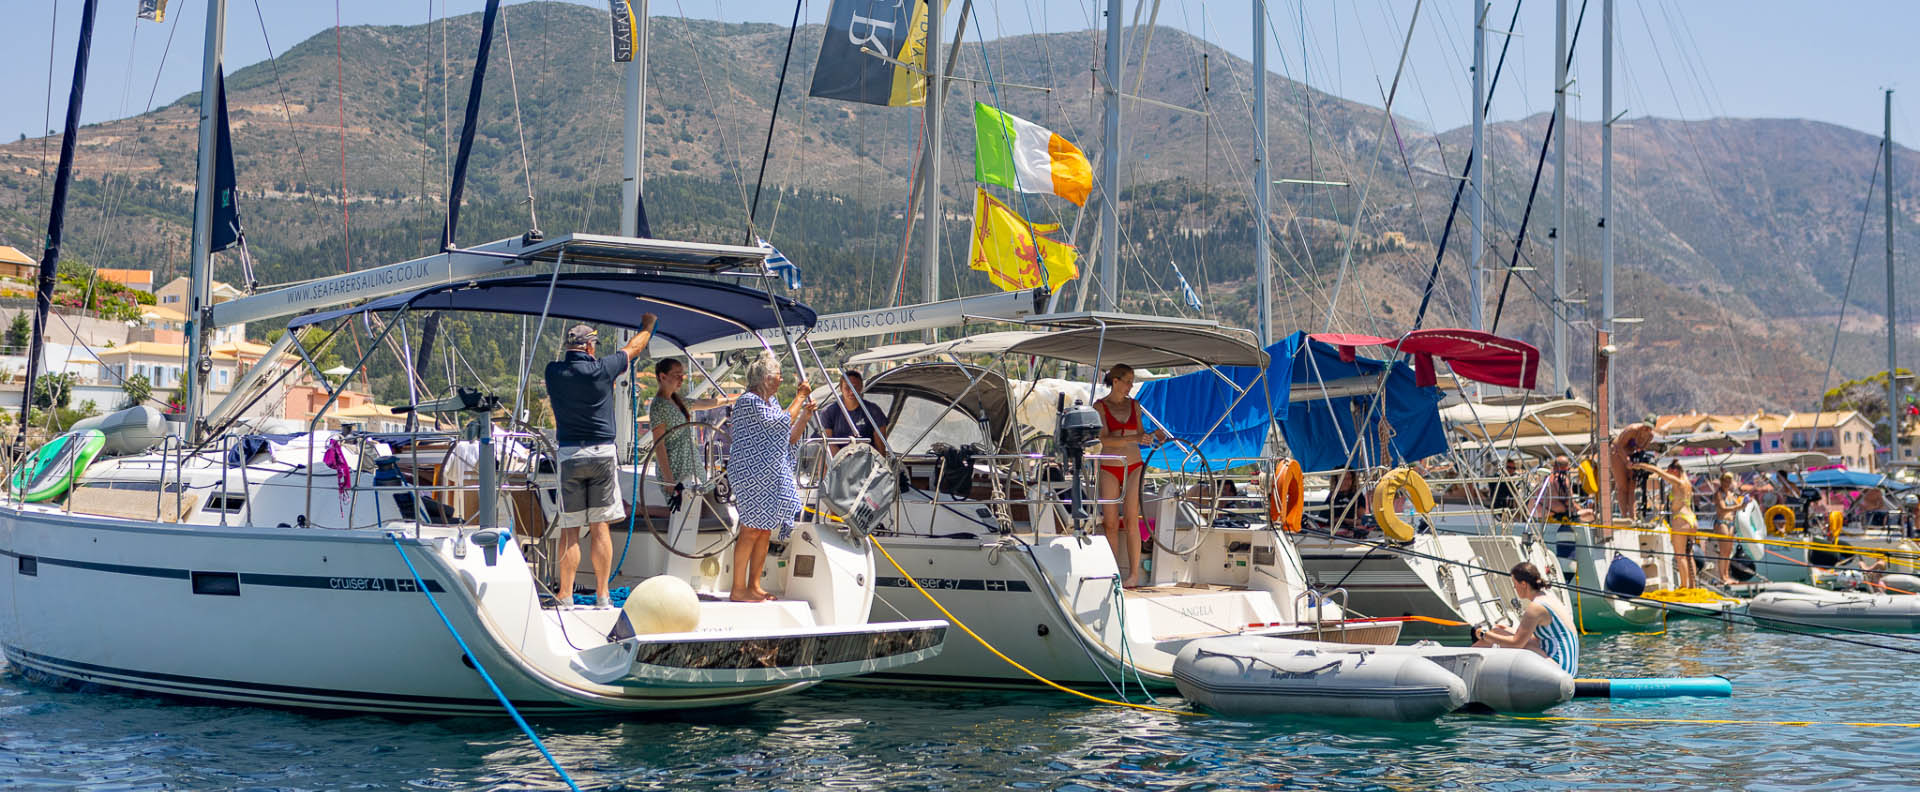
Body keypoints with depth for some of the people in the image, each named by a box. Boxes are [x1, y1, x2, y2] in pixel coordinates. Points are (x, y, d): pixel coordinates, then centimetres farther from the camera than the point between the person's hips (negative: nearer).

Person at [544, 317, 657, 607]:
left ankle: (565, 596, 0)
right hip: (603, 452, 0)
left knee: (570, 529, 1)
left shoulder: (554, 372, 0)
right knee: (599, 526, 4)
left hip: (569, 454, 0)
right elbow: (633, 347, 14)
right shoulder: (602, 369, -3)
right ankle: (602, 596, 6)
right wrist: (648, 324, 34)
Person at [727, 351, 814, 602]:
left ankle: (754, 585, 15)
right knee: (751, 531, -9)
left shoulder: (770, 403, 17)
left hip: (771, 478, 9)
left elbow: (790, 439, 18)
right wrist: (799, 399, -10)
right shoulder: (748, 402, -11)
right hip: (752, 476, -9)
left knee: (765, 531, 10)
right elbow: (780, 423, -21)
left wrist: (805, 414, 6)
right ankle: (738, 589, -6)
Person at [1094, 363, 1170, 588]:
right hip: (1109, 470, -2)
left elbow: (1140, 434, 14)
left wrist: (1154, 434, -8)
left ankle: (1134, 573, -6)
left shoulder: (1134, 405, 8)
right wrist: (1134, 438, -28)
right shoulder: (1100, 406, -5)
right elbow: (1104, 439, -17)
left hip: (1133, 468, 2)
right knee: (1110, 523, -1)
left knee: (1131, 520, -7)